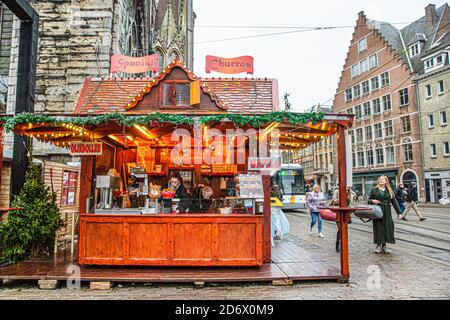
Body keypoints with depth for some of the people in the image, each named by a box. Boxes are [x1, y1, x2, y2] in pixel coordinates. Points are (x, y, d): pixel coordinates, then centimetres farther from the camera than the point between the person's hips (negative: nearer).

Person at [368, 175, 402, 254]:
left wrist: (399, 212, 5)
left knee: (387, 227, 1)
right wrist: (372, 201, -13)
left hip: (387, 212, 2)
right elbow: (369, 200, 9)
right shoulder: (374, 190, 7)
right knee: (378, 227, -4)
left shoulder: (390, 191, 11)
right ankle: (378, 245, 4)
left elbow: (394, 202, 10)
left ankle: (384, 246, 12)